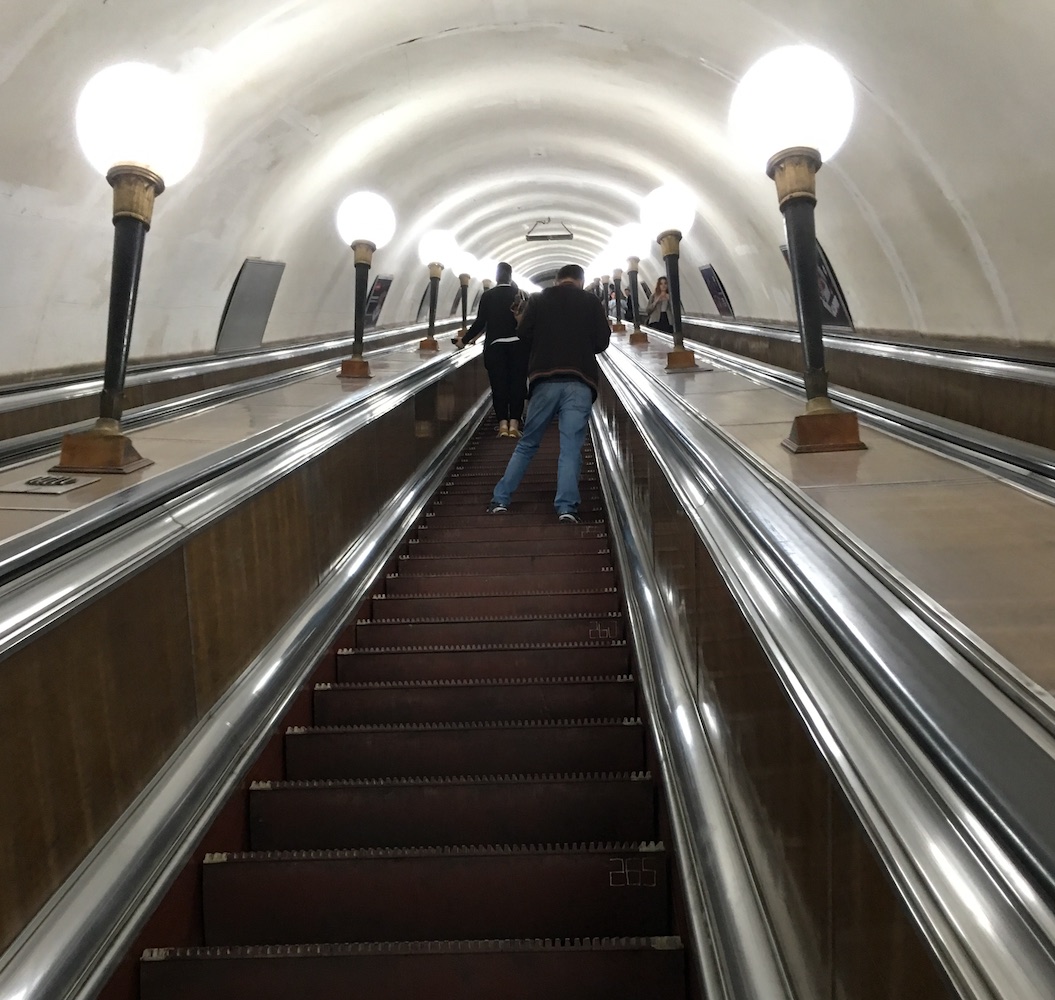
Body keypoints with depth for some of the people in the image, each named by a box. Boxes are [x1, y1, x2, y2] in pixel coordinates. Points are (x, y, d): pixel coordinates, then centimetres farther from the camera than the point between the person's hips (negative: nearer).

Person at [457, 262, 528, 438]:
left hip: (495, 346, 0)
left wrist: (465, 340, 9)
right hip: (517, 345, 0)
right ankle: (514, 424, -4)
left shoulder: (488, 295, 1)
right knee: (517, 384, 2)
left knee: (498, 385, 3)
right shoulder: (519, 294, 2)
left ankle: (503, 423, -4)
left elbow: (480, 322, -1)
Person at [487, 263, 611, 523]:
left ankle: (500, 499, 7)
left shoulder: (539, 299, 11)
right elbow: (602, 342, 8)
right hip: (579, 382, -1)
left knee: (527, 443, 10)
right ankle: (566, 507, -14)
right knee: (571, 447, -4)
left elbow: (524, 334, 6)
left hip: (545, 380, 1)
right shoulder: (592, 302, 10)